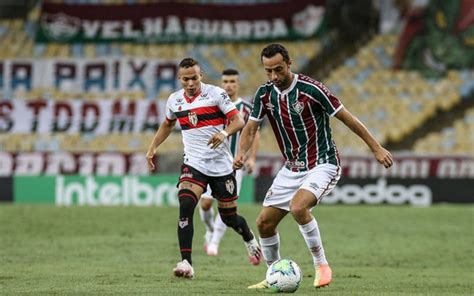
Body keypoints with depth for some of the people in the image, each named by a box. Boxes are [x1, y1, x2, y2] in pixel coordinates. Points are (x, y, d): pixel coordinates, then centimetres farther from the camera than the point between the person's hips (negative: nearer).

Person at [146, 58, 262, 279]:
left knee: (229, 217, 9)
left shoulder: (216, 94, -8)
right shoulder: (175, 100, 5)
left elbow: (238, 121, -12)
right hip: (194, 164, 2)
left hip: (221, 165, -2)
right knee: (185, 207, -24)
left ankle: (249, 239, 45)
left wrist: (224, 133, -32)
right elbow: (167, 125, 25)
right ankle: (186, 263, -26)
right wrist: (153, 148, 16)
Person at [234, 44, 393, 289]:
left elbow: (346, 117, -11)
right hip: (292, 168, 7)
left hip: (322, 165, -7)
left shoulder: (311, 89, -18)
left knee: (298, 207, -32)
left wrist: (376, 148, -8)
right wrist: (240, 154, -18)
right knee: (264, 222, 2)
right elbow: (251, 128, 4)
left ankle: (321, 265, -15)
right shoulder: (265, 94, -1)